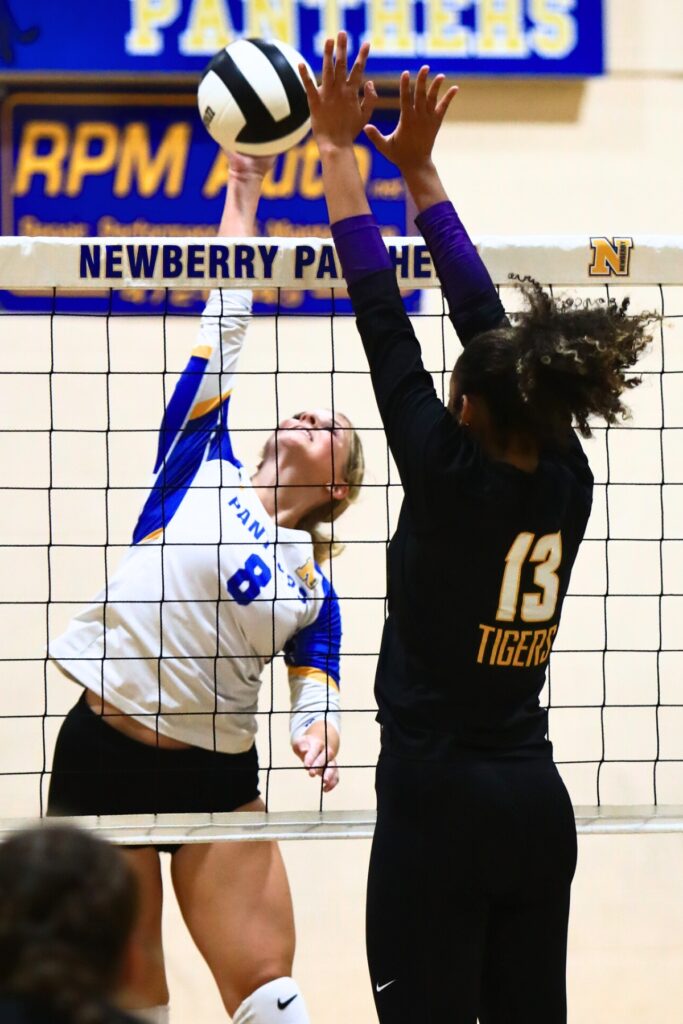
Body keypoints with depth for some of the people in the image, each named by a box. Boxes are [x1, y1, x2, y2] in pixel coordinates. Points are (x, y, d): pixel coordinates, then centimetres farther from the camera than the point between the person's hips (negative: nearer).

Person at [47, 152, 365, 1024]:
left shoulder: (312, 585, 8)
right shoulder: (199, 468, 5)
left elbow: (316, 687, 2)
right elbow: (224, 321, 7)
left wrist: (317, 733, -22)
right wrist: (243, 196, 10)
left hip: (215, 779, 1)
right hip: (102, 756, -1)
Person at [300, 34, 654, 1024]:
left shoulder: (451, 478, -14)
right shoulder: (567, 482, 1)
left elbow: (385, 321, -9)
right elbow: (486, 322, 8)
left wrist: (339, 151, -1)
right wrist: (418, 170, 14)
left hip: (436, 806, -6)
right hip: (537, 805, 6)